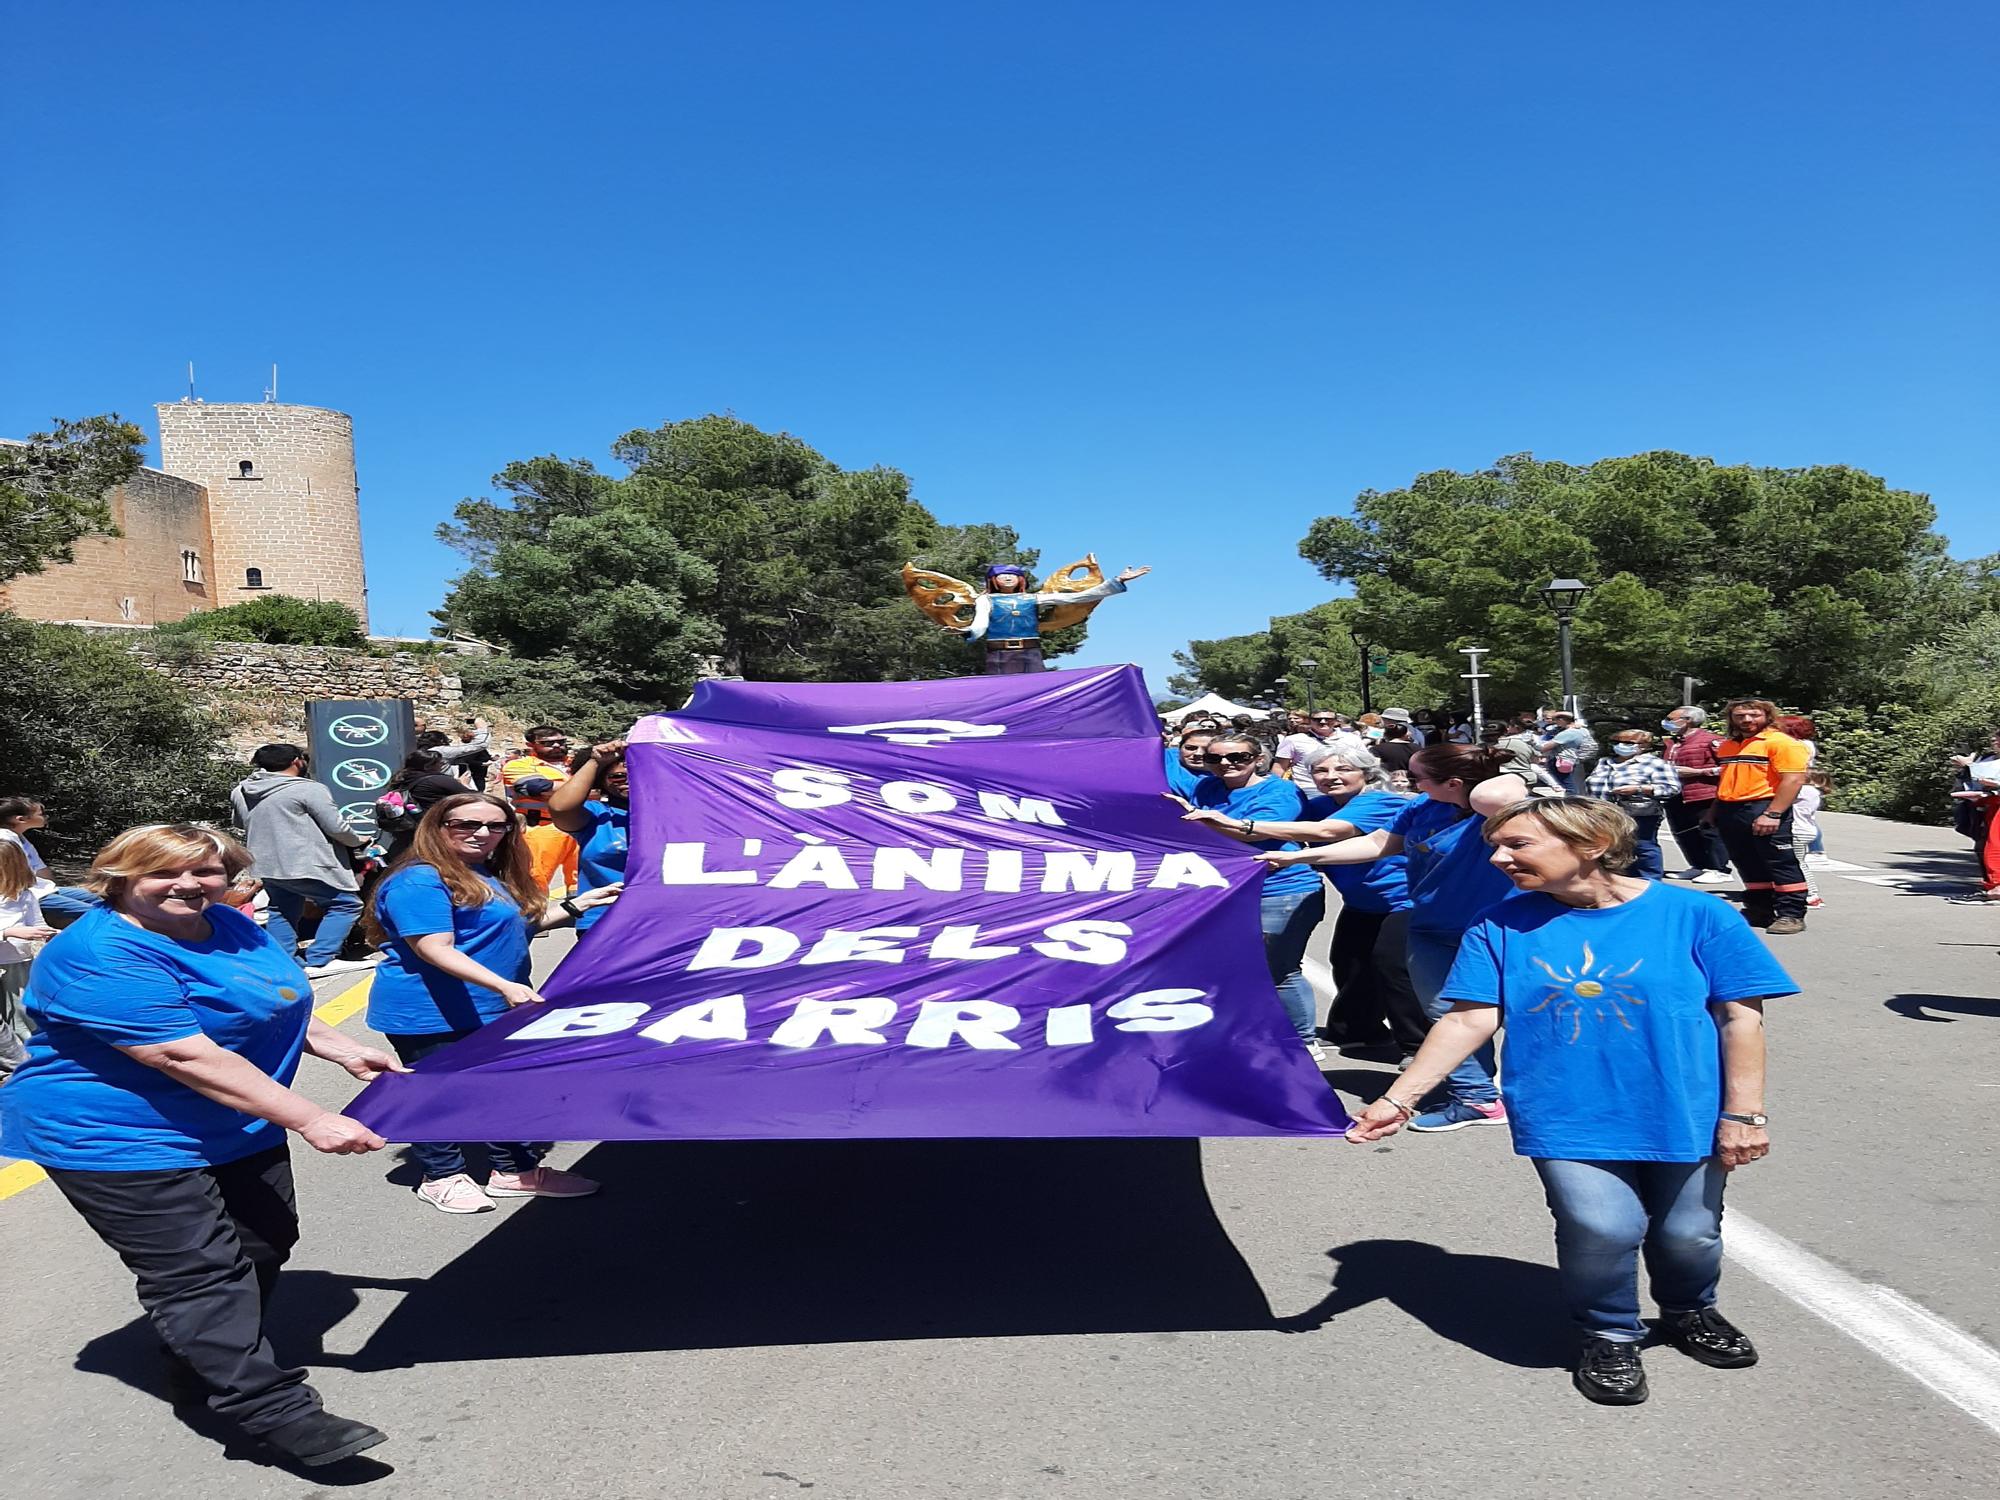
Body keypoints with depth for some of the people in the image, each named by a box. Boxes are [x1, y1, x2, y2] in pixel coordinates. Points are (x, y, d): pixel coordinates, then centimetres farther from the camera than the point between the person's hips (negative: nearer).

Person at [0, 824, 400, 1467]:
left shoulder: (230, 926, 1)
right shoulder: (100, 955, -26)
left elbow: (278, 1005, 19)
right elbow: (188, 1057, -32)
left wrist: (345, 1051, 8)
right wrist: (311, 1120, -33)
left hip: (239, 1130, 9)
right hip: (120, 1141, -9)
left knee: (264, 1244, 15)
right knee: (199, 1271, -9)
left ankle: (203, 1363, 36)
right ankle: (275, 1412, -4)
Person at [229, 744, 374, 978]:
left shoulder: (240, 792, 10)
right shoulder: (309, 789, -13)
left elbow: (241, 824, 25)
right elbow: (336, 827, -12)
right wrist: (358, 841, 7)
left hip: (266, 867, 8)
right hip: (306, 866, -8)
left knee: (282, 912, 20)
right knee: (345, 904, -1)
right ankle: (320, 960, -8)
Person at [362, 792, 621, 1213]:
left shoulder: (491, 876, 11)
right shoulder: (419, 880, -19)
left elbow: (514, 927, 23)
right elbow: (436, 949, -26)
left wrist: (576, 906, 13)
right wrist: (503, 986, -33)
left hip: (492, 1013, 10)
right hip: (430, 1016, -9)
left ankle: (516, 1170, 29)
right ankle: (443, 1177, 25)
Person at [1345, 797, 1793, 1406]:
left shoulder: (1695, 915, -7)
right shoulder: (1502, 926, -2)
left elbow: (1741, 1016, -3)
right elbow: (1470, 1019, -4)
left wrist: (1743, 1113, -6)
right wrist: (1399, 1099, -11)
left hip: (1683, 1117, 1)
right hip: (1568, 1121, 0)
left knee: (1688, 1234, 11)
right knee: (1601, 1228, -15)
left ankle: (1690, 1311, 48)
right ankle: (1608, 1334, 17)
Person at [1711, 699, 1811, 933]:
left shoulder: (1780, 742, -9)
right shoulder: (1727, 745, 17)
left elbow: (1794, 780, -17)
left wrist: (1772, 814, -22)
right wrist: (1714, 809, 21)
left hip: (1762, 810, -8)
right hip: (1729, 812, 8)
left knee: (1781, 863, -3)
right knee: (1747, 865, 14)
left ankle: (1792, 914, 2)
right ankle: (1758, 910, 24)